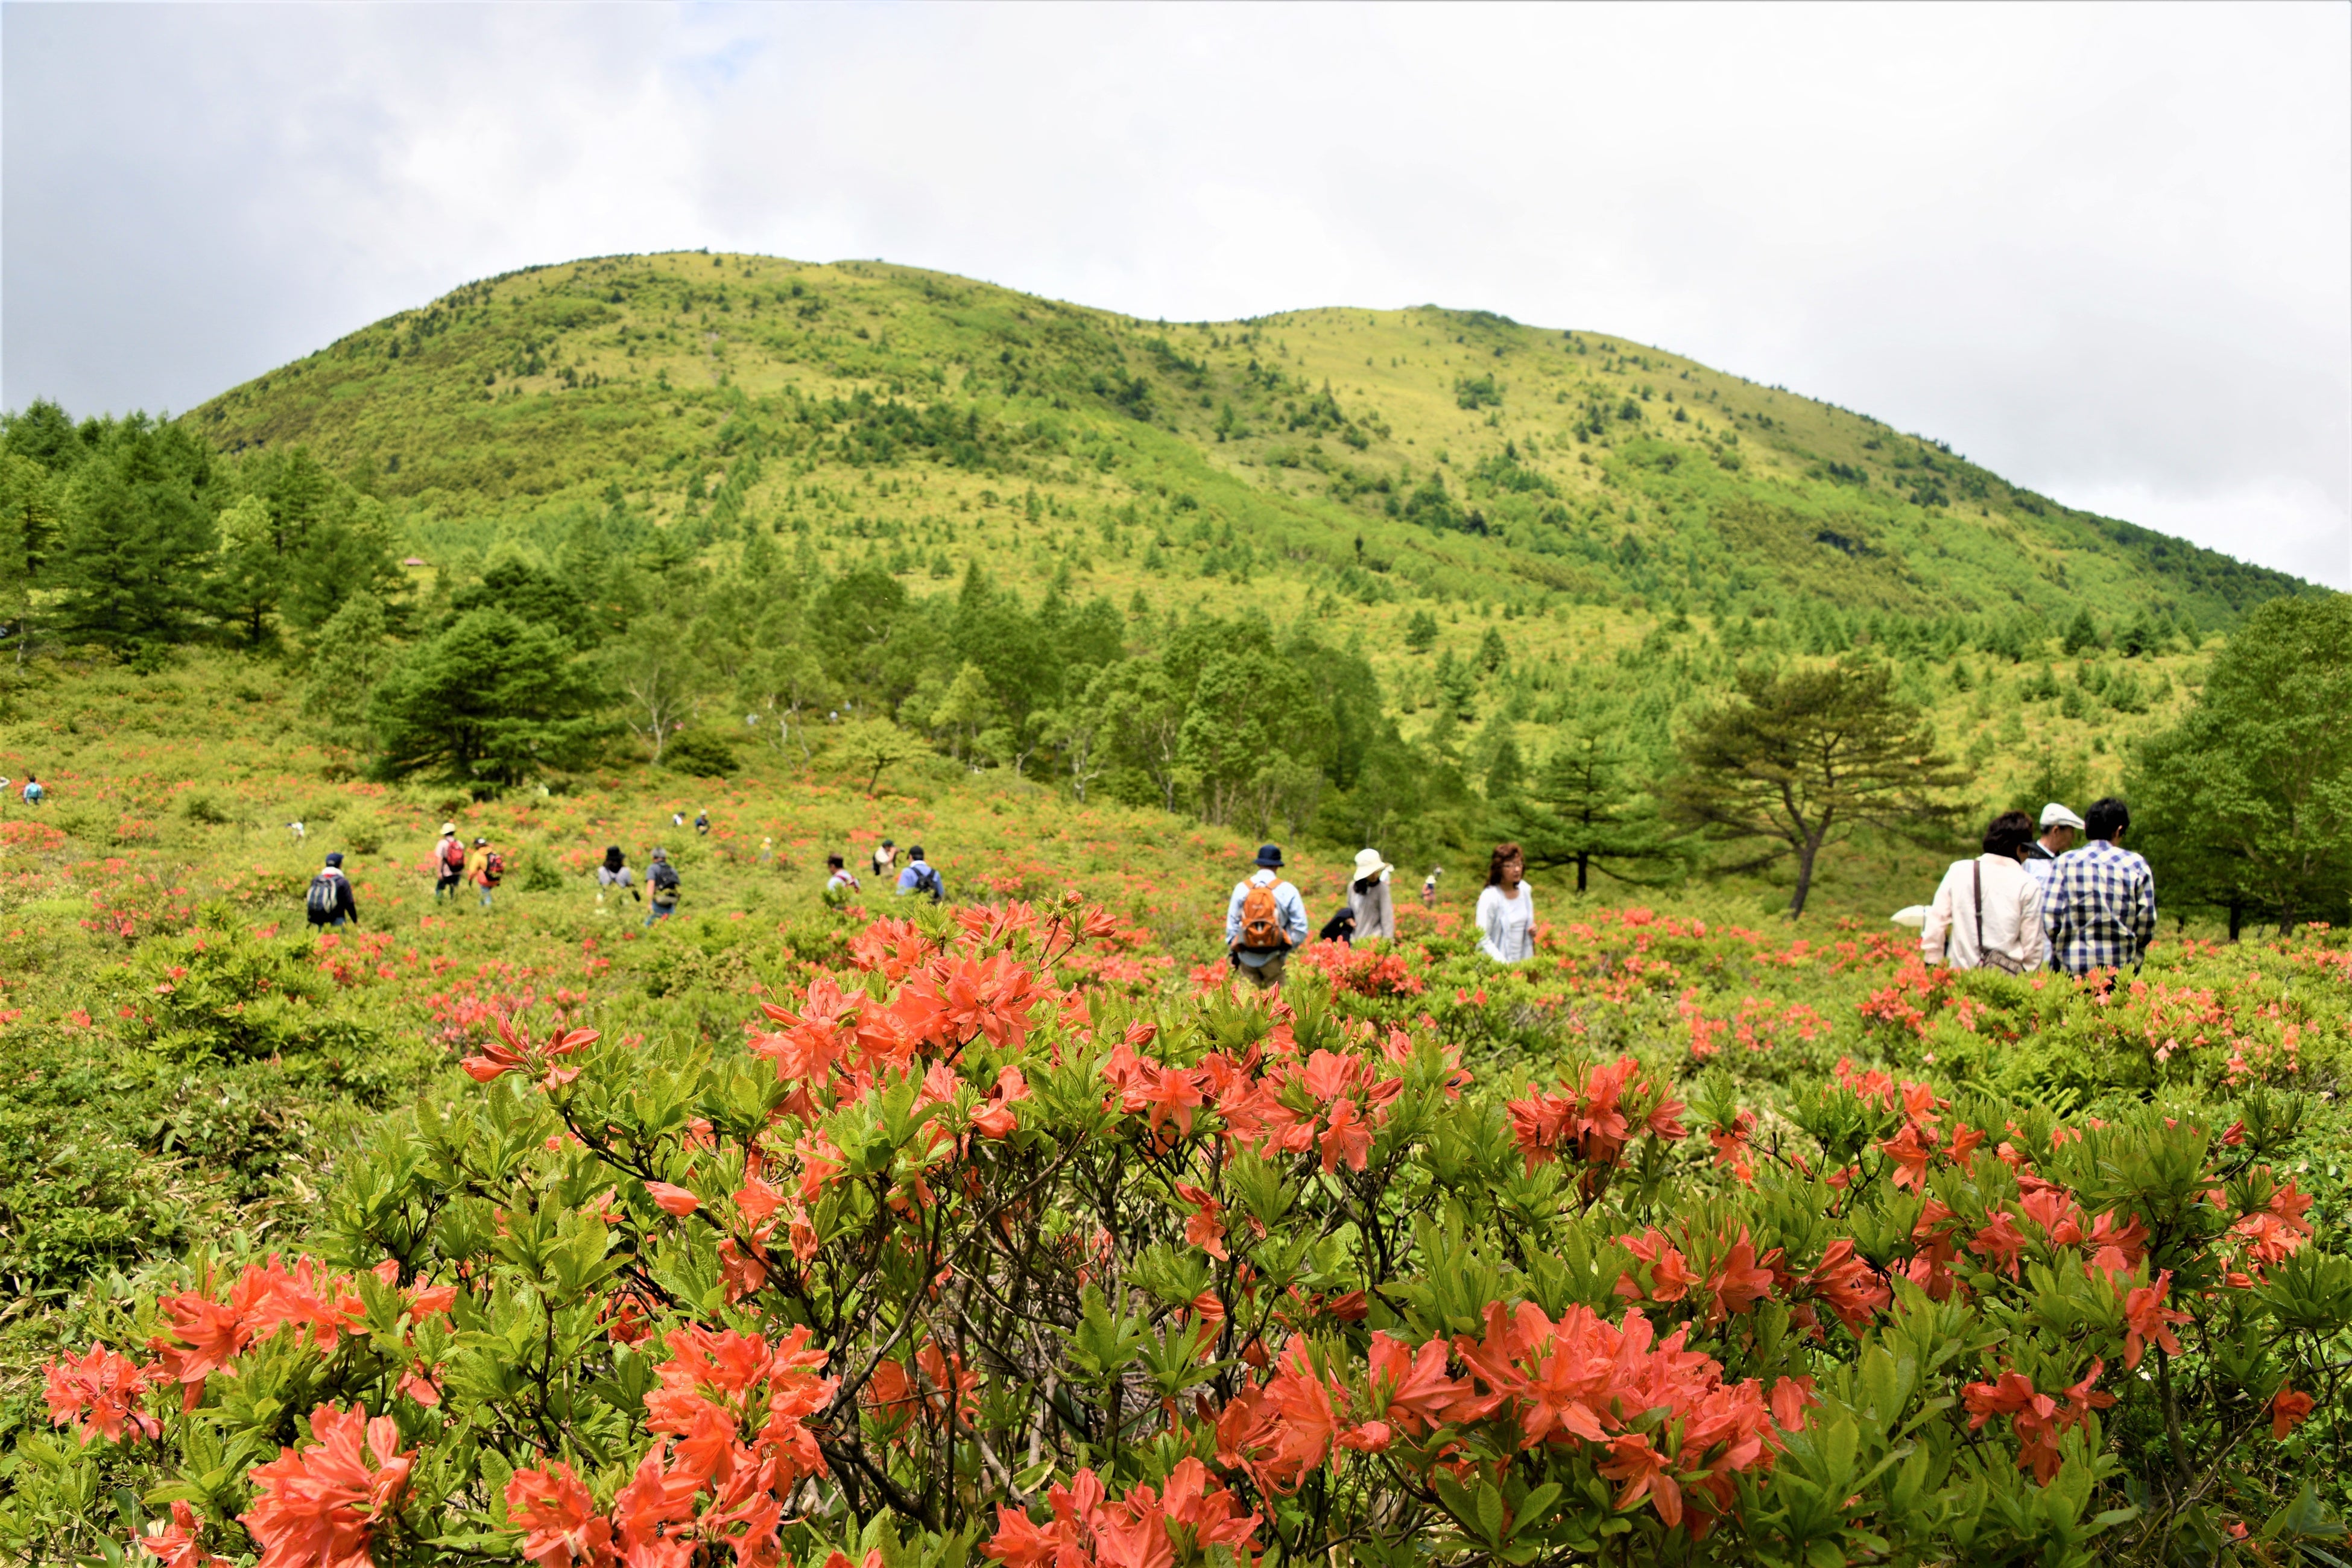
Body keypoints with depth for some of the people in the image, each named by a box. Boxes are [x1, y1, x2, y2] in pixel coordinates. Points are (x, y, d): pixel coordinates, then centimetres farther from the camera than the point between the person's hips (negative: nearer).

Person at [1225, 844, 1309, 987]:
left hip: (1247, 958, 2)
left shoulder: (1241, 888, 0)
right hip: (1273, 958, -2)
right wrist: (1288, 945, 8)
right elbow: (1300, 927, -5)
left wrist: (1233, 951, 14)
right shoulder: (1287, 890, -5)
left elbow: (1232, 922, 6)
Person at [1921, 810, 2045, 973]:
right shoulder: (2028, 885, -2)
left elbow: (1936, 921, 4)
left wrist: (1933, 971, 12)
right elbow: (2033, 946, 0)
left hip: (1960, 974, 3)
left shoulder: (1958, 870, 4)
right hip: (2008, 977, -2)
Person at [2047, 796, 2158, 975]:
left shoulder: (2066, 862, -1)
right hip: (2122, 967, 1)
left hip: (2073, 967, -1)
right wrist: (2134, 960, 17)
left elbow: (2051, 919, -5)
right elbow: (2147, 922, 2)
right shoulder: (2136, 865, 2)